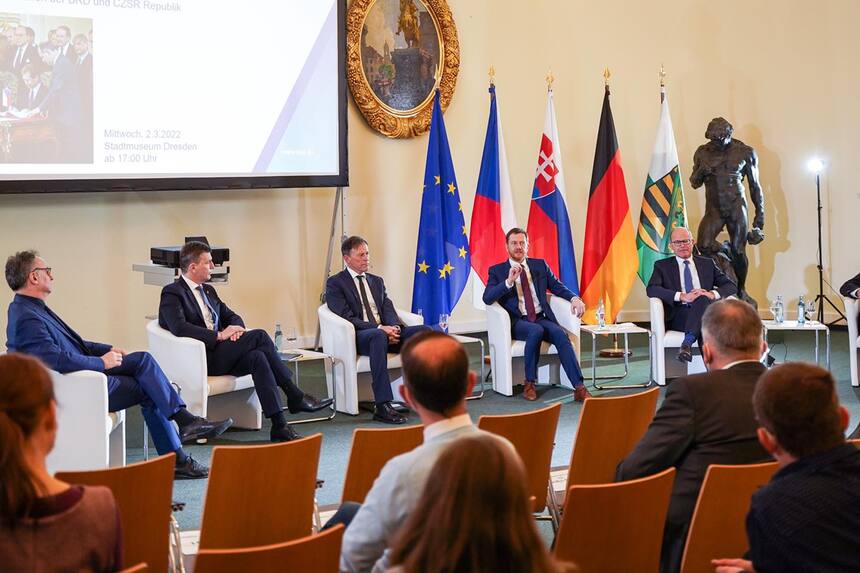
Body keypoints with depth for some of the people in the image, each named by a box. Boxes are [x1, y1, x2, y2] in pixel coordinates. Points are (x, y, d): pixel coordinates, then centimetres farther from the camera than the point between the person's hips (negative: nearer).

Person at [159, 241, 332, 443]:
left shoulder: (208, 290, 22)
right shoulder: (172, 293, -5)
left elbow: (232, 317, 23)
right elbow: (179, 328, -21)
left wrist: (236, 328, -3)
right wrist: (219, 335, -22)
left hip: (218, 353, 8)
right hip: (200, 359, -8)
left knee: (257, 357, -26)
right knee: (259, 335, -23)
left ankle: (279, 426, -31)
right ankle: (295, 397, -19)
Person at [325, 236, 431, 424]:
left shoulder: (377, 281, 24)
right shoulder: (335, 283, 3)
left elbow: (388, 309, 13)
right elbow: (346, 318, -9)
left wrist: (394, 327, -12)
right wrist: (379, 328, -20)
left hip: (386, 331, 6)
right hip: (358, 337, -6)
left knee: (423, 330, -19)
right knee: (378, 336, -41)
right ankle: (382, 406, -46)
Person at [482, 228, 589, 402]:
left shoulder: (540, 265, 17)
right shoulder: (497, 271, 8)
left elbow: (558, 287, 15)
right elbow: (487, 298, -6)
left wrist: (575, 298, -6)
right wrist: (509, 281, -19)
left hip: (542, 319, 3)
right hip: (517, 322, -3)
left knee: (560, 334, -28)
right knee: (536, 331, -35)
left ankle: (579, 388, -34)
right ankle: (529, 384, -22)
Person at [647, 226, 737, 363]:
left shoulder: (707, 264, 23)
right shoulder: (662, 266, 16)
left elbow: (731, 286, 14)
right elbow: (651, 289, -2)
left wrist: (712, 294, -10)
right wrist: (682, 296, -17)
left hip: (706, 312, 2)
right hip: (677, 316, -2)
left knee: (702, 299, -34)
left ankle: (687, 342, -43)